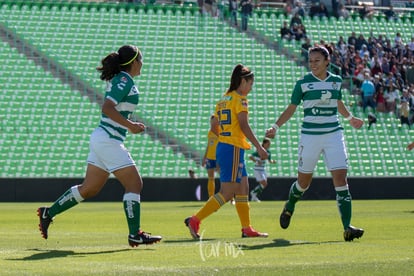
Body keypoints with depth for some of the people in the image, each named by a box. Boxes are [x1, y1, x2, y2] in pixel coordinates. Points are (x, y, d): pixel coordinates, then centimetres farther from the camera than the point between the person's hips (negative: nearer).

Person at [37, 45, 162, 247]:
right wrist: (130, 125, -21)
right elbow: (107, 107, -24)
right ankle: (135, 235, -4)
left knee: (89, 188, 13)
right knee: (134, 184, -5)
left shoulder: (118, 79, 14)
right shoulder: (125, 81, -14)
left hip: (101, 138, 10)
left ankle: (49, 213, 19)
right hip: (108, 140, -10)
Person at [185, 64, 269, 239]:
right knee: (228, 192, -8)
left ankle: (246, 228, 13)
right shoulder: (239, 99, -8)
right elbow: (244, 125, -16)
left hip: (222, 146, 9)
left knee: (243, 188, 12)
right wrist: (259, 147, -16)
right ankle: (195, 220, -14)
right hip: (233, 148, -9)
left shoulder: (223, 99, 15)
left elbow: (215, 127, 15)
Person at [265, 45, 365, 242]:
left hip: (334, 135, 2)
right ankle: (289, 207, 41)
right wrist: (275, 127, -5)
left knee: (340, 177, -11)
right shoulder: (303, 83, -4)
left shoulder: (336, 81, 6)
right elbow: (291, 109, 3)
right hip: (310, 135, -2)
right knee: (304, 180, 7)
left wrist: (350, 118, 39)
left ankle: (347, 227, -13)